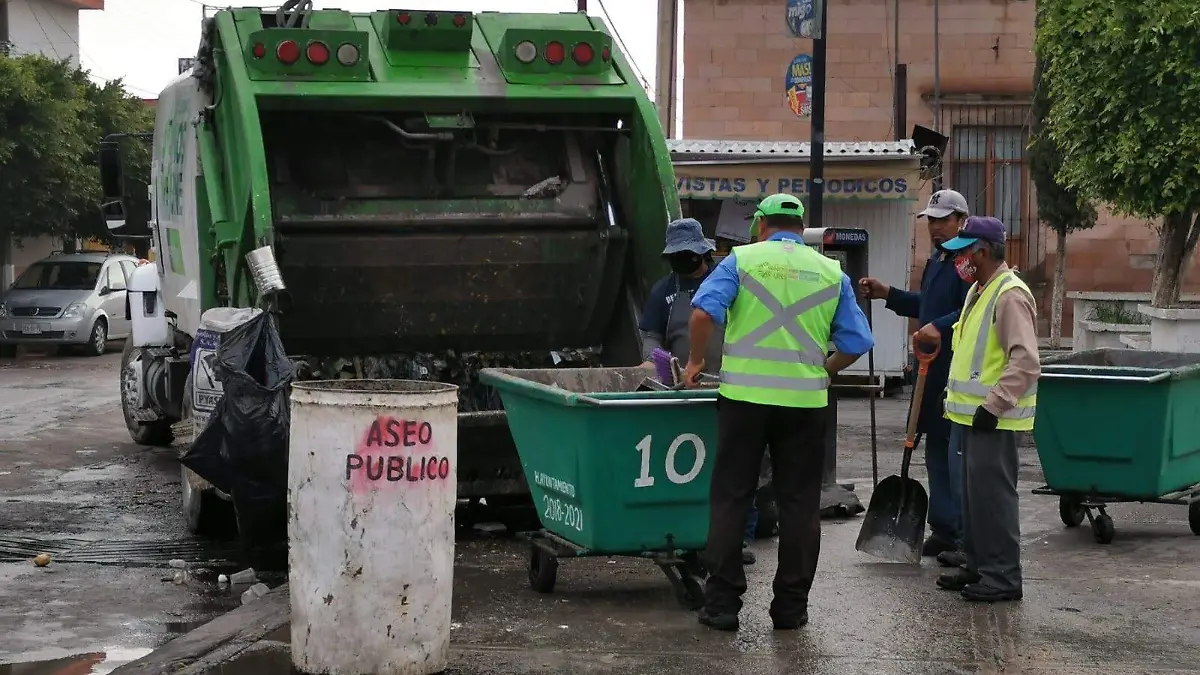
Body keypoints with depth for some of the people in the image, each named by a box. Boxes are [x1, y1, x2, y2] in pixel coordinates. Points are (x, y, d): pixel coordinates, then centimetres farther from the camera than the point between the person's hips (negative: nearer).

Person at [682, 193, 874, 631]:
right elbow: (856, 343, 5)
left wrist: (696, 360, 1)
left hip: (745, 396, -1)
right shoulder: (831, 273, 8)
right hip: (805, 400, 2)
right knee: (798, 502, 9)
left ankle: (722, 601, 5)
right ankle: (791, 605, 11)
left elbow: (704, 311, -13)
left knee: (730, 497, 5)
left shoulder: (742, 259, 1)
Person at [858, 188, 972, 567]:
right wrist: (888, 295, 26)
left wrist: (941, 327, -35)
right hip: (931, 370, 10)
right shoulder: (936, 260, 19)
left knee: (958, 452, -8)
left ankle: (966, 537, -4)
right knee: (936, 451, 15)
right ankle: (943, 530, 24)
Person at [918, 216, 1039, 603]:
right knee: (974, 494, 16)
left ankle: (1003, 576, 0)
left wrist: (994, 405, -24)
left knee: (992, 494, -6)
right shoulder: (979, 291, 16)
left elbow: (1026, 361, -24)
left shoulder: (1010, 295, -17)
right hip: (970, 413, 10)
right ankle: (978, 566, 25)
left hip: (992, 419, -10)